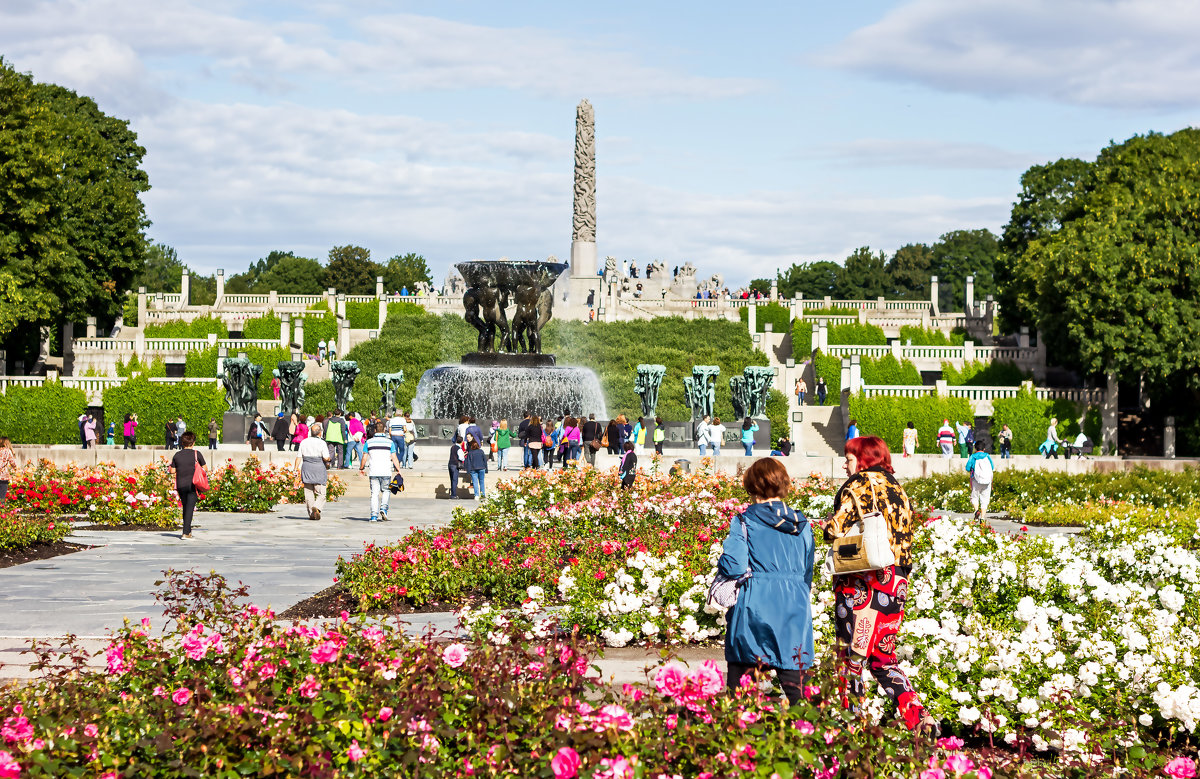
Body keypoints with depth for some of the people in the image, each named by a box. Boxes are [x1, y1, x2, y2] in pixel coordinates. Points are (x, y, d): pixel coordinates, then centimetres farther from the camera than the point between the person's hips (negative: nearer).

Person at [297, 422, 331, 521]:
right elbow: (326, 458, -13)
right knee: (321, 493, 2)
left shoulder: (303, 442, 3)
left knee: (308, 493, 11)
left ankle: (311, 514, 12)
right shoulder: (321, 443, -9)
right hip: (319, 469, -3)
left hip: (306, 468, 3)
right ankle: (316, 507, -23)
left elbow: (299, 457, 2)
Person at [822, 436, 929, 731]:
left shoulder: (858, 485, -8)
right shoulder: (898, 490, 13)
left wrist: (831, 526, 5)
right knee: (883, 658, 13)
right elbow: (906, 538, 14)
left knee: (851, 656, 3)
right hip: (895, 585, 7)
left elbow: (834, 529, -16)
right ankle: (917, 716, 1)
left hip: (860, 583, -7)